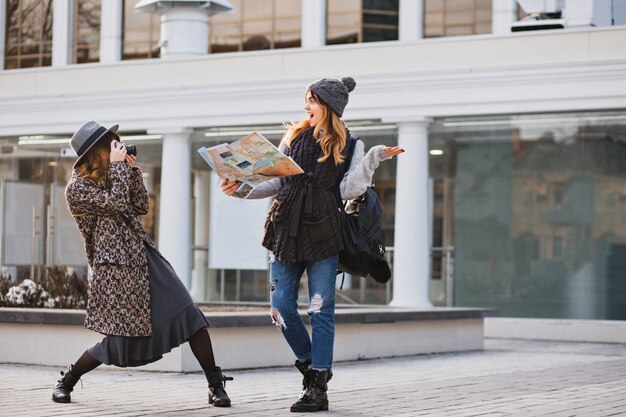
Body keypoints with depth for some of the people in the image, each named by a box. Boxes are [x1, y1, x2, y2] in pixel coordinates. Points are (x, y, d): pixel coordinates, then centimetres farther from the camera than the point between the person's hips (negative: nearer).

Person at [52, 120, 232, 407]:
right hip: (117, 265, -7)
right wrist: (118, 165, -12)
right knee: (120, 338, -3)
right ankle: (66, 381, 21)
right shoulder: (77, 188, -8)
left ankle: (216, 385, -4)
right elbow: (117, 204, -18)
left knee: (187, 313, -6)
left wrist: (131, 169, 8)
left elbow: (141, 207, 15)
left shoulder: (107, 176, 16)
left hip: (144, 255, 7)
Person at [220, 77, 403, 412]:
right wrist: (242, 188, 0)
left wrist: (374, 158, -12)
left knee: (321, 310, -3)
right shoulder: (294, 137, 14)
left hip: (323, 234, -4)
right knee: (281, 307, 0)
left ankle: (318, 388, 1)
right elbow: (273, 182, 15)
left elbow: (349, 190, -5)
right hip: (285, 231, 4)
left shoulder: (349, 145, 6)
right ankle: (308, 364, 23)